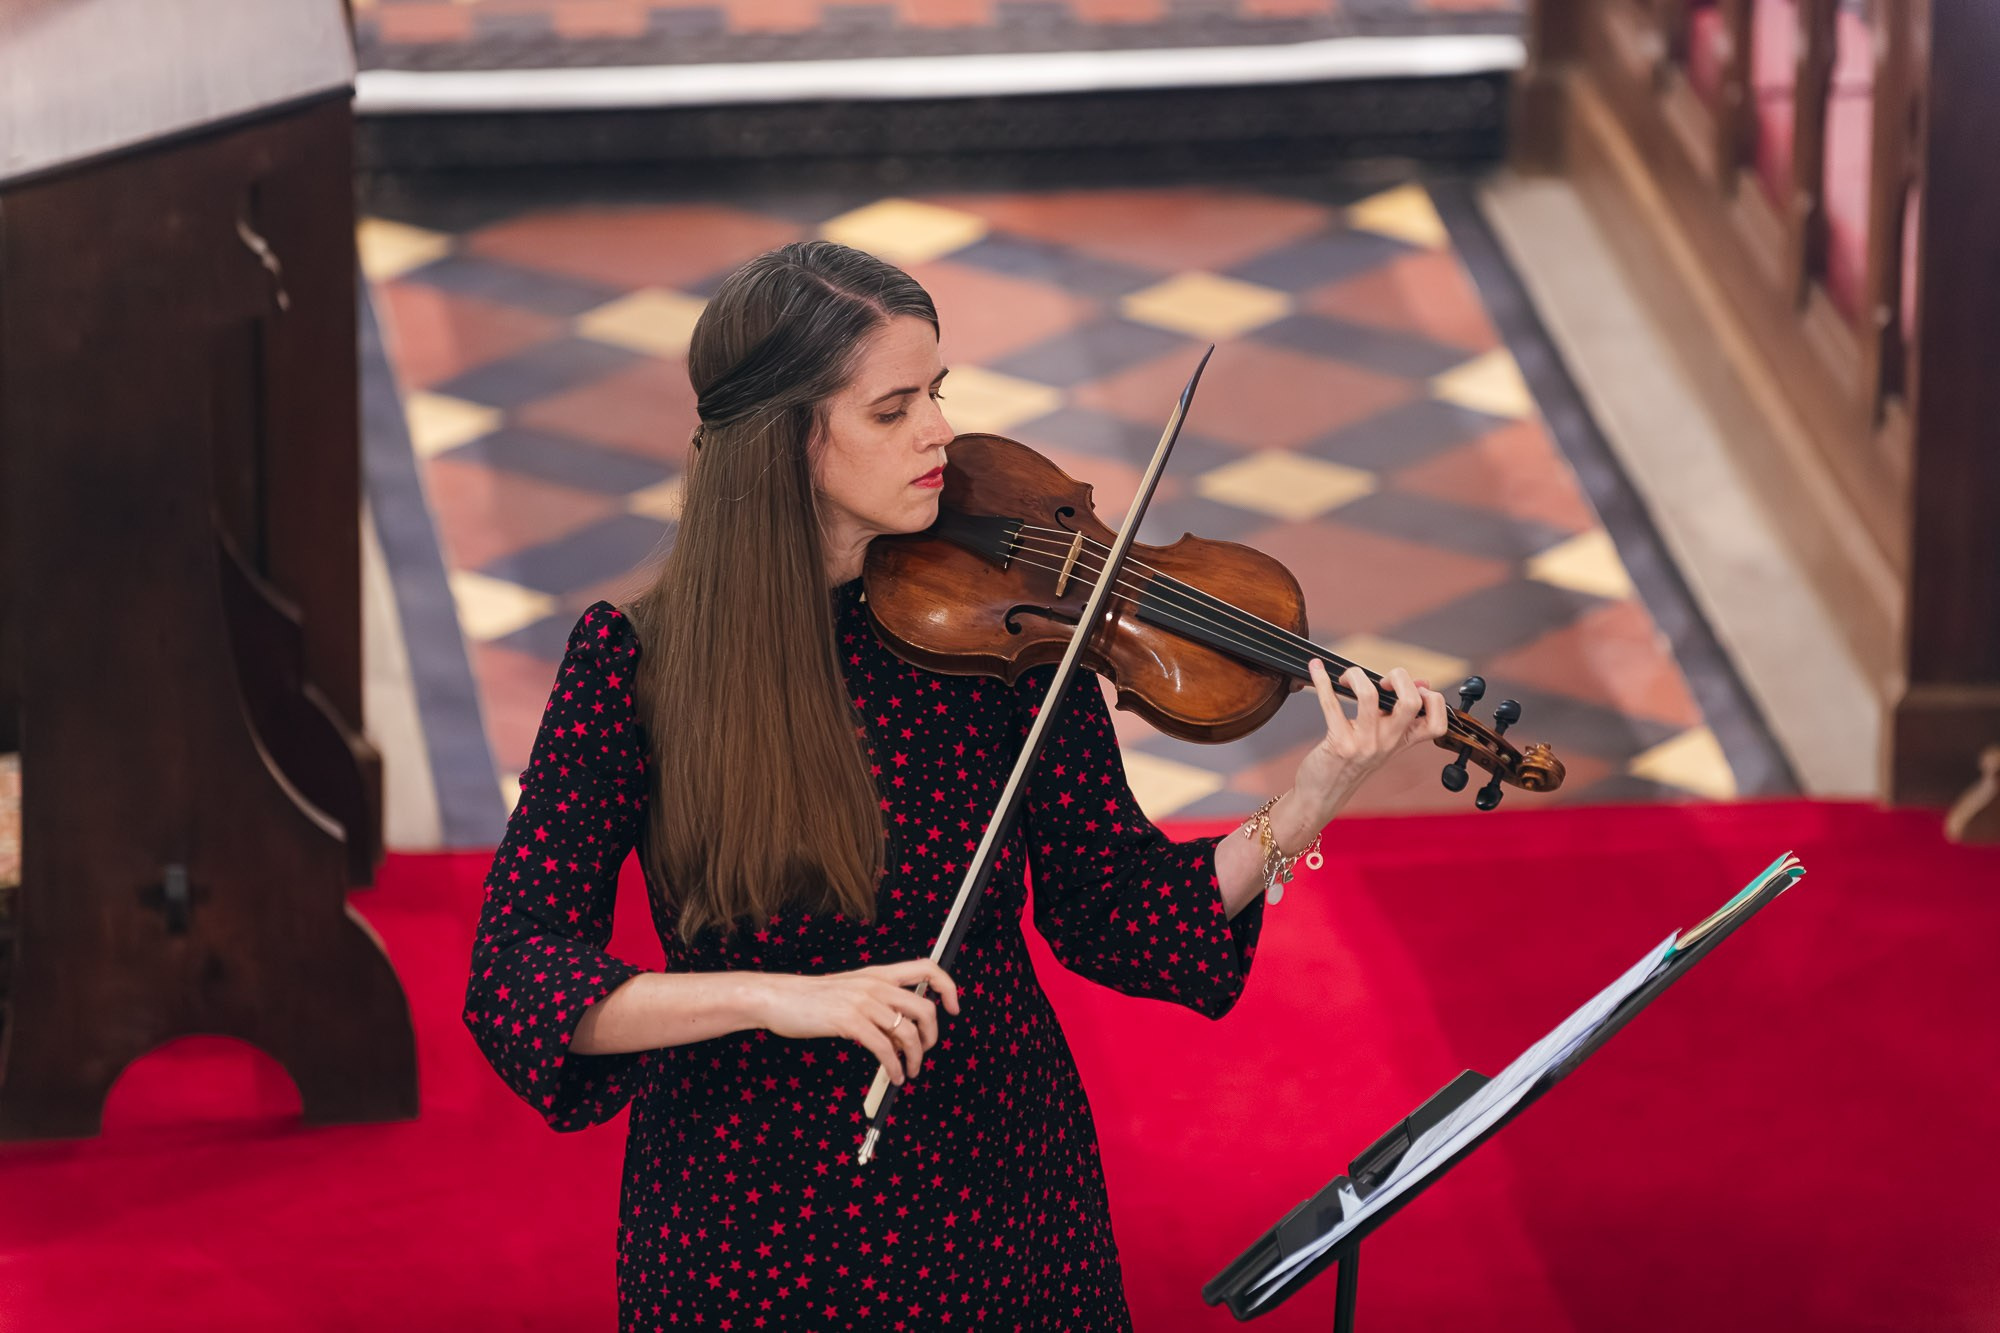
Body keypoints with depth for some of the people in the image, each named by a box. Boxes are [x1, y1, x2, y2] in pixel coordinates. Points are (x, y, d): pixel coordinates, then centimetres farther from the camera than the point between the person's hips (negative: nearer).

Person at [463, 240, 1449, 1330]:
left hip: (998, 1195, 2)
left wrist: (1304, 812, -20)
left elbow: (1108, 915, -4)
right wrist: (774, 999, -30)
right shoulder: (636, 662, -12)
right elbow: (513, 976, -17)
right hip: (745, 1230, -2)